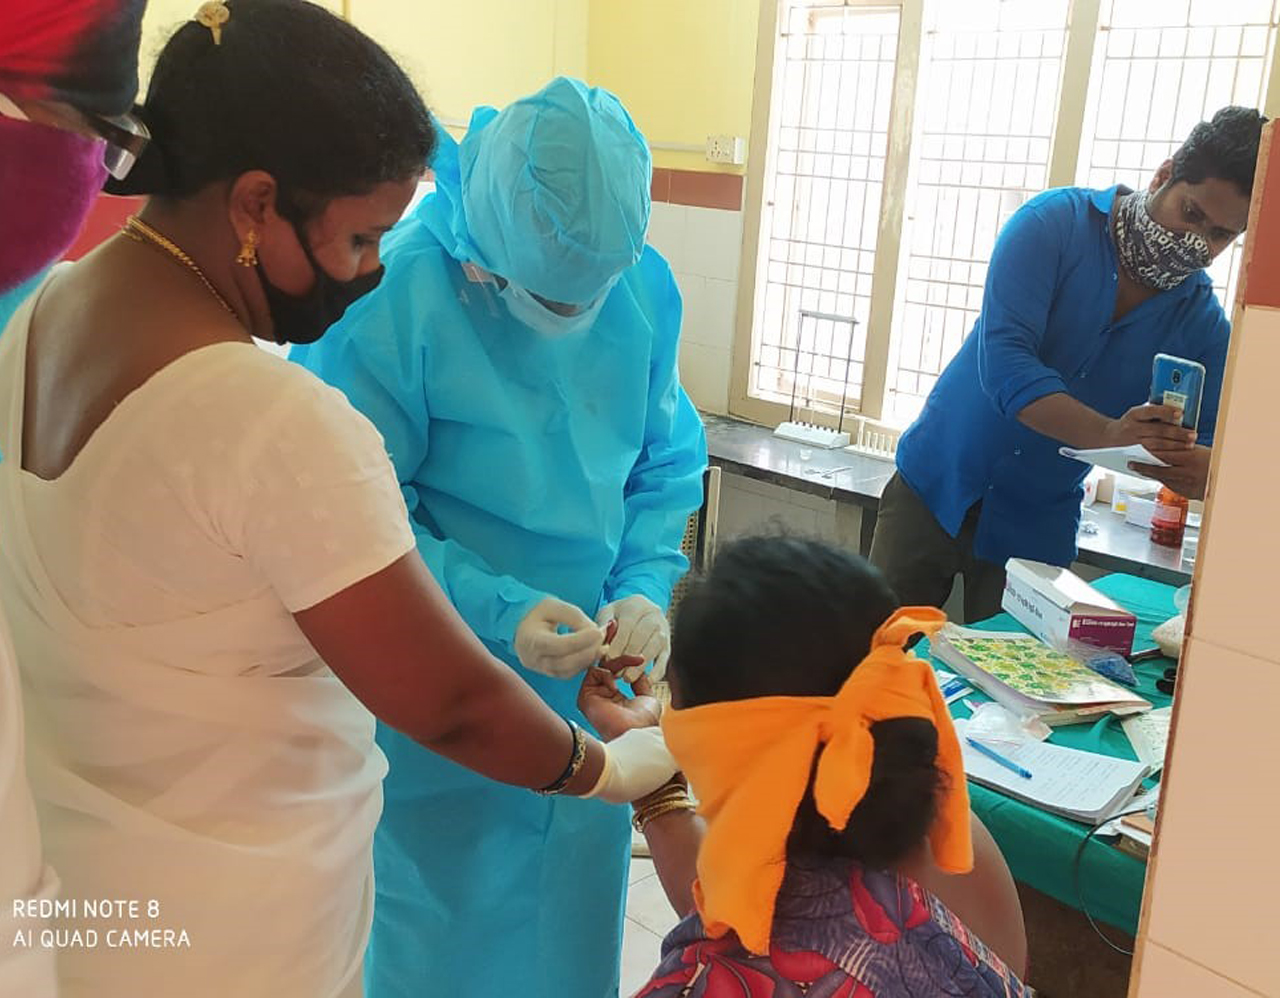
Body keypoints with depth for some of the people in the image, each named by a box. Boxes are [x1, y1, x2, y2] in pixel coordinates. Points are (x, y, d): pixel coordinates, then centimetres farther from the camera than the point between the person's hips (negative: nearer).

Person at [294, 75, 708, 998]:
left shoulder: (645, 287, -8)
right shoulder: (395, 293, -22)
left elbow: (666, 470, 2)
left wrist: (647, 589, -14)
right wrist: (497, 610, -28)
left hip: (585, 679, 4)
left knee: (573, 905, 22)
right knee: (445, 922, 15)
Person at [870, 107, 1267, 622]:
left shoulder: (1203, 322, 0)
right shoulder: (1056, 222, -11)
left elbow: (1214, 443, 0)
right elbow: (1003, 358, -23)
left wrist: (1202, 471, -26)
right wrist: (1109, 435, -37)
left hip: (1037, 531, 3)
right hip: (934, 485, -2)